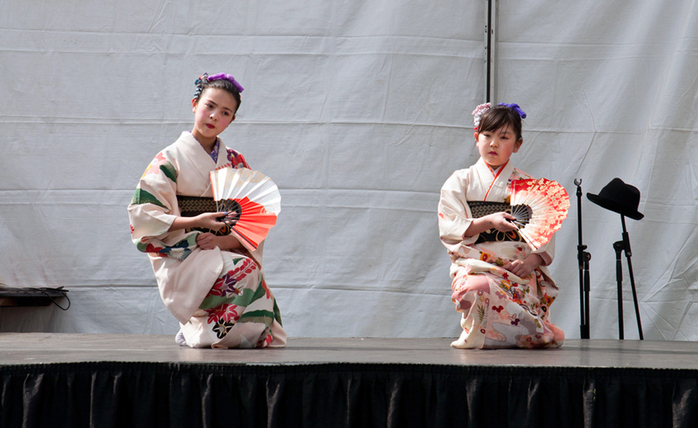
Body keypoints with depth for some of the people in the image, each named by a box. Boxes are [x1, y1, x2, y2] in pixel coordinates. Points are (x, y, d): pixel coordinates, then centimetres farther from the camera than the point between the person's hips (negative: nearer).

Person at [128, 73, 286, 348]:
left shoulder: (236, 163, 14)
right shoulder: (170, 159, 3)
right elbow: (143, 217, -5)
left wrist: (222, 241, -12)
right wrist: (196, 222, -15)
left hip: (228, 253, 4)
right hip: (182, 261, -4)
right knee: (246, 274, -32)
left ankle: (197, 330, -8)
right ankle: (192, 331, -9)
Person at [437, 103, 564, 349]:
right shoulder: (461, 181, 11)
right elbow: (449, 229, 0)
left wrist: (531, 260, -12)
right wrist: (488, 222, -14)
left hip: (520, 268, 2)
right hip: (476, 266, -1)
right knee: (477, 288, -38)